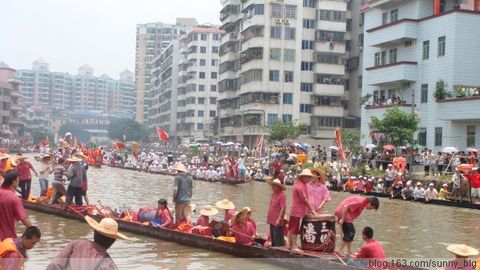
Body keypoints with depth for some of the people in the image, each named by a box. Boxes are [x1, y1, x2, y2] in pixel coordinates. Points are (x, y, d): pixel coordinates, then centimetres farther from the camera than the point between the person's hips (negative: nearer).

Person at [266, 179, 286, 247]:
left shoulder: (281, 196, -15)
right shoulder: (273, 194, 12)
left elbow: (283, 208, -20)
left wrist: (279, 220, -23)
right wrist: (268, 217, 19)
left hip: (277, 222, -9)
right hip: (272, 221, 9)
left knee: (278, 239, -6)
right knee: (273, 238, 17)